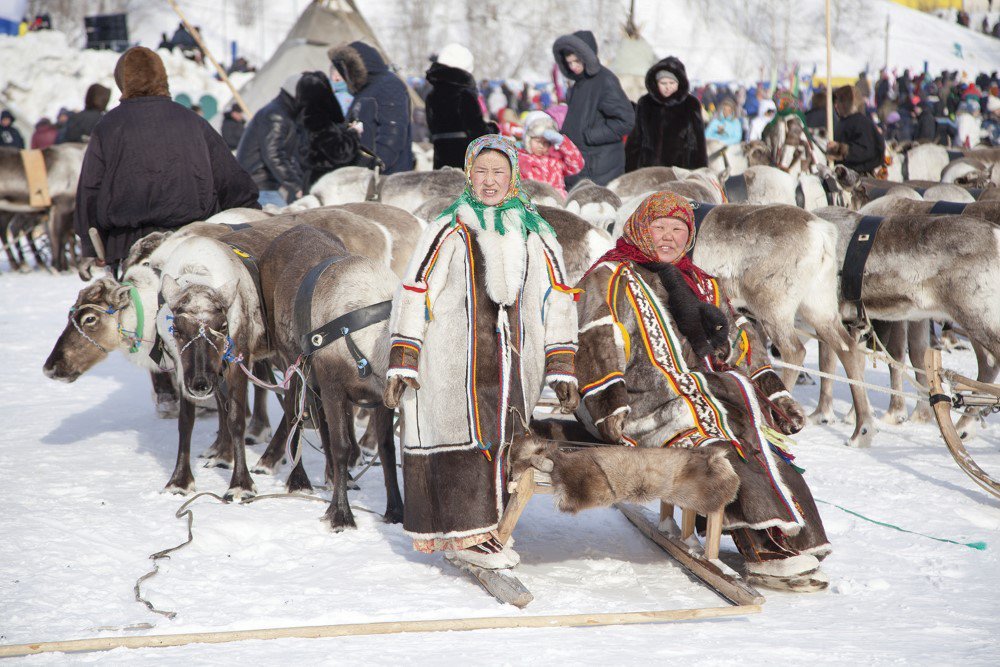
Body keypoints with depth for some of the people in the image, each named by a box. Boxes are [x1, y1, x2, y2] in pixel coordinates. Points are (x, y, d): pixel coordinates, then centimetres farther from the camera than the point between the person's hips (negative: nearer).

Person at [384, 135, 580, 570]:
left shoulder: (535, 237, 12)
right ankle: (466, 533, -2)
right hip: (454, 365, -4)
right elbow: (413, 294, 0)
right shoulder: (448, 232, 1)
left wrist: (562, 368, 8)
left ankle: (487, 524, 14)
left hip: (513, 367, 4)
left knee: (503, 444, 4)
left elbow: (558, 303, 14)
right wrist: (401, 364, -5)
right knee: (467, 440, -8)